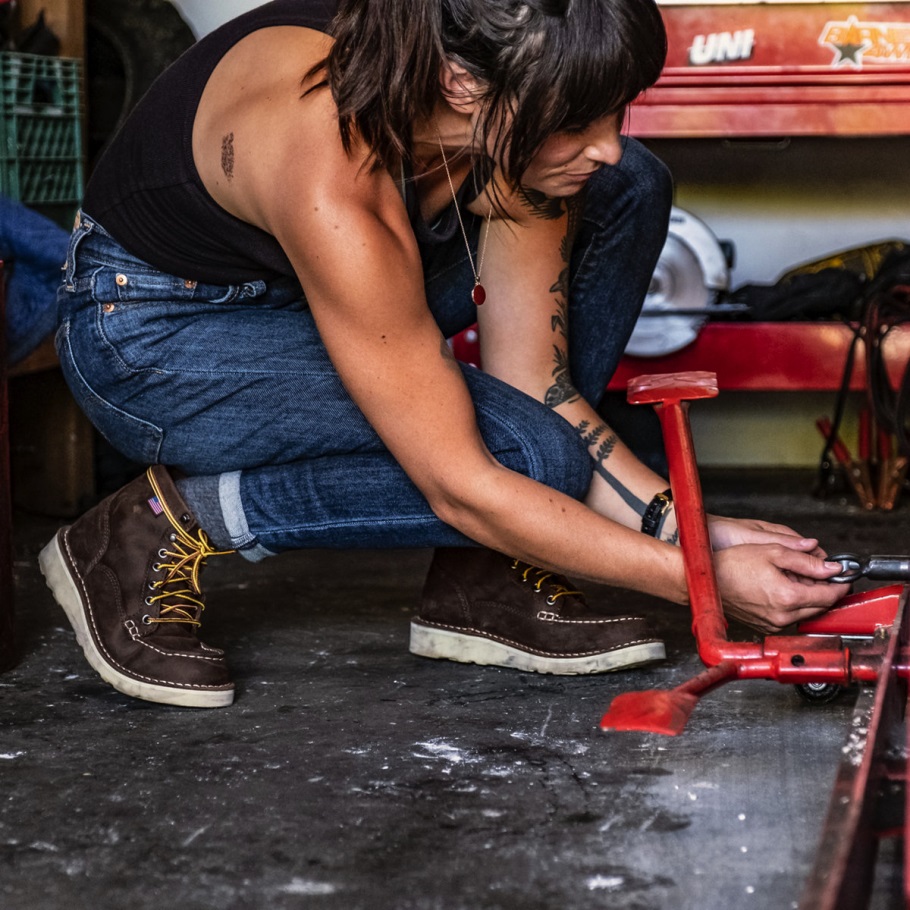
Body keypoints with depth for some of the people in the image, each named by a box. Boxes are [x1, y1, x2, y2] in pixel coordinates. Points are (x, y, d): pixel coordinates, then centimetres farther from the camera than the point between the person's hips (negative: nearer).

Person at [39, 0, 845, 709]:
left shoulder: (508, 114, -20)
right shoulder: (331, 172, -39)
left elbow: (534, 383, -11)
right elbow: (459, 483, -33)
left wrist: (678, 521, -21)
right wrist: (699, 578, -29)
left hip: (327, 280, 7)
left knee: (627, 195, -10)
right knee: (529, 458, -25)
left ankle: (484, 581, -5)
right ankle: (170, 523, -8)